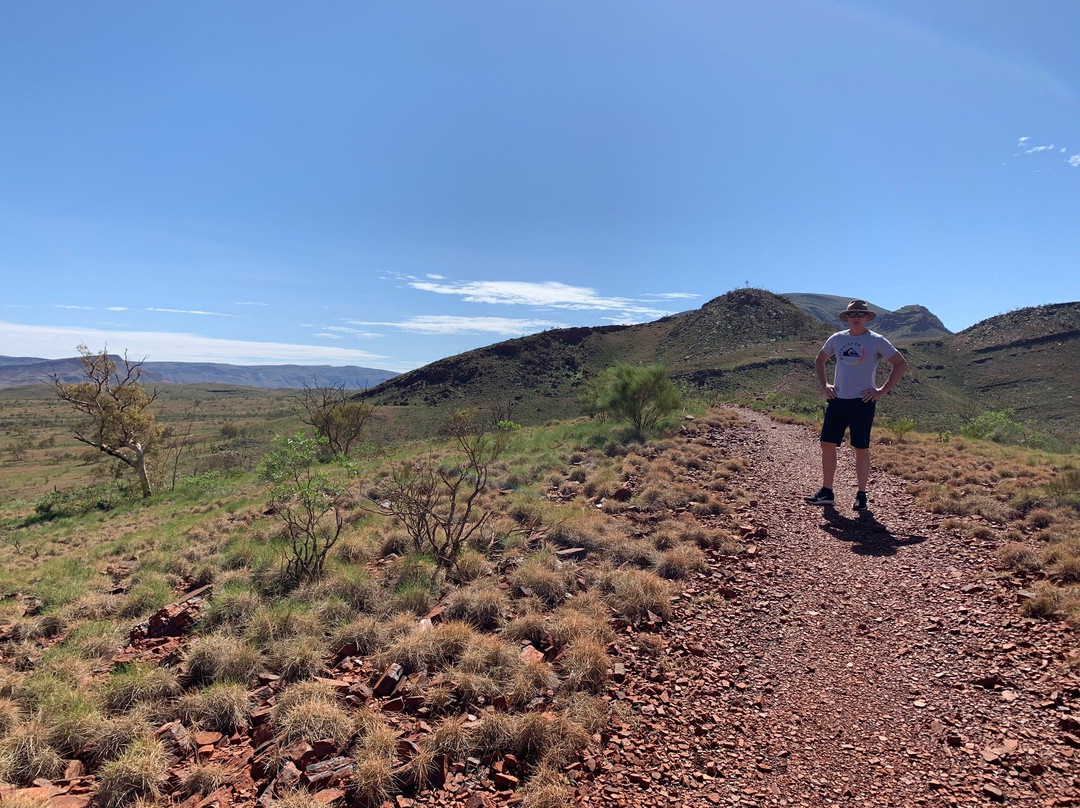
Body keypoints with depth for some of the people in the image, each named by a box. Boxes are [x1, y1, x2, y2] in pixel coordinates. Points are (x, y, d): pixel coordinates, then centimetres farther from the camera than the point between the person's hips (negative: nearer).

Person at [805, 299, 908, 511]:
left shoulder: (877, 341, -2)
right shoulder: (837, 339, 10)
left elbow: (901, 364, -1)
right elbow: (819, 360, 24)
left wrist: (883, 390, -7)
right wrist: (823, 385, 11)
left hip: (863, 402, -4)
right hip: (837, 400, 4)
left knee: (861, 449, 1)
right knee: (827, 444, 2)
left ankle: (861, 496, 12)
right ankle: (826, 492, 12)